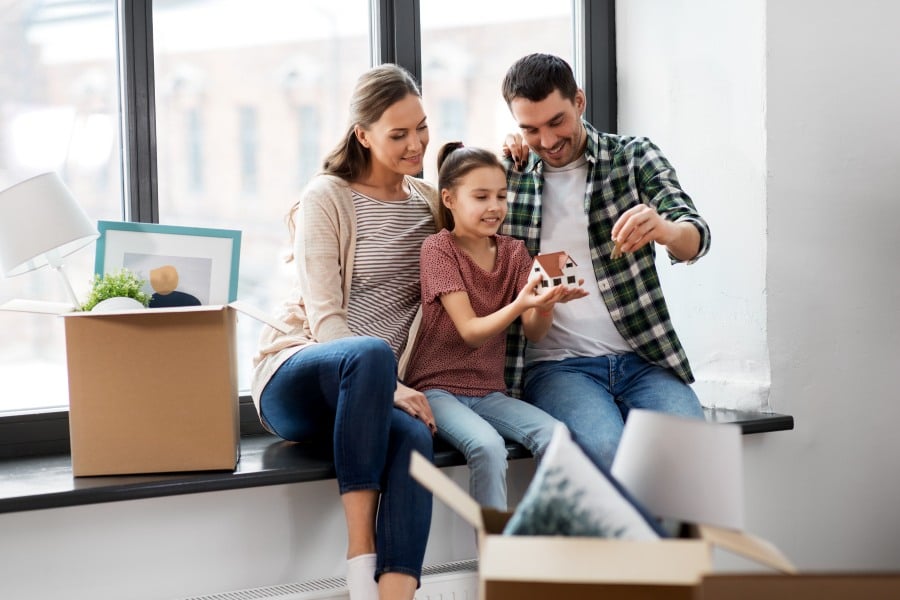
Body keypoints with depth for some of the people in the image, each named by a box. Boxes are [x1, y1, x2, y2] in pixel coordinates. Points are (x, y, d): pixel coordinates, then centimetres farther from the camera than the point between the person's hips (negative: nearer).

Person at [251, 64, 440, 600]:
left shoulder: (429, 202, 14)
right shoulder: (327, 197, -3)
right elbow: (323, 315, -11)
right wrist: (388, 385, -24)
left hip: (368, 393, 4)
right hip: (296, 380, -4)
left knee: (415, 436, -34)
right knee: (370, 353, -40)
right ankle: (361, 553, -37)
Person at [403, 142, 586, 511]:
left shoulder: (514, 252, 8)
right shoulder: (438, 249, -8)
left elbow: (534, 333, -2)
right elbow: (471, 332, -16)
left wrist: (546, 304, -25)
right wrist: (520, 304, -34)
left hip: (489, 392, 5)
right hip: (437, 388, -5)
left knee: (556, 437, -22)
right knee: (487, 446, -33)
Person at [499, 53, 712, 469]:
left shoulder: (634, 157, 7)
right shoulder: (508, 173, 11)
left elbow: (696, 236, -5)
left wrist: (665, 230, -30)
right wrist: (497, 169, 5)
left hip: (641, 358, 1)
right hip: (555, 364, -1)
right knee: (607, 449, -32)